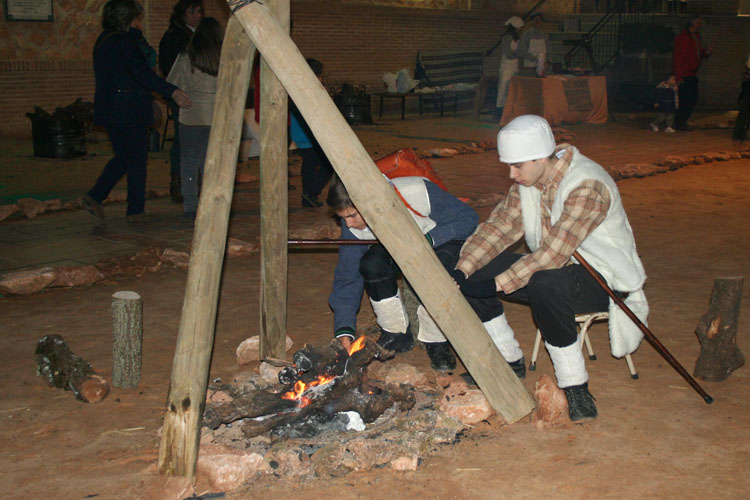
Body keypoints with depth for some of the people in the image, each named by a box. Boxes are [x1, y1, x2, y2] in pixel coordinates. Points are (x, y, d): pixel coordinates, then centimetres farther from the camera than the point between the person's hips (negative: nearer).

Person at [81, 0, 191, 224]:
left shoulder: (102, 41, 13)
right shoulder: (124, 42, -15)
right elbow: (142, 73, -24)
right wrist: (171, 91, -30)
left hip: (108, 110, 9)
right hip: (128, 111, -9)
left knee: (123, 156, 18)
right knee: (137, 158, 1)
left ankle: (94, 196, 10)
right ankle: (136, 210, 7)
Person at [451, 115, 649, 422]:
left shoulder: (588, 186, -27)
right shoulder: (527, 181, -2)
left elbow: (554, 253, -34)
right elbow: (499, 226, -5)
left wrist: (496, 284, -36)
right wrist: (461, 270, -19)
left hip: (606, 278, -8)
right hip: (556, 269, 8)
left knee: (545, 285, -39)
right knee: (480, 267, -7)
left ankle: (575, 388, -25)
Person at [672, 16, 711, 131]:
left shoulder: (696, 37, 16)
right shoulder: (682, 37, -12)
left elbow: (699, 53, 26)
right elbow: (677, 57, -16)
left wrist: (706, 53, 0)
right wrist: (679, 76, -22)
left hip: (692, 75, 9)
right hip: (683, 76, -9)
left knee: (693, 99, 10)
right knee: (685, 100, -8)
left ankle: (682, 121, 20)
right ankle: (679, 123, 2)